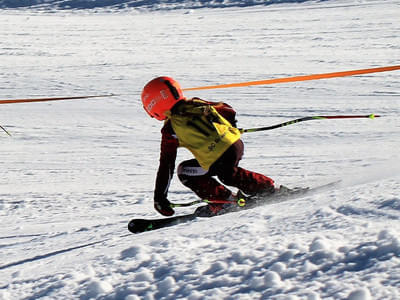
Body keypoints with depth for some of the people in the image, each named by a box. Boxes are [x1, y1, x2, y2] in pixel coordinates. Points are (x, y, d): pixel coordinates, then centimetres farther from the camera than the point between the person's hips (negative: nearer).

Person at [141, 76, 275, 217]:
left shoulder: (170, 129, -3)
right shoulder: (196, 104, 13)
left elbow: (166, 165, -2)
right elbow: (227, 110, 23)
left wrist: (159, 197, 3)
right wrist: (231, 129, 43)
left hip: (221, 160, -7)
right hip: (237, 144, 7)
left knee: (184, 171, 13)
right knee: (228, 174, 36)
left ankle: (224, 200, 8)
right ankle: (267, 186, 44)